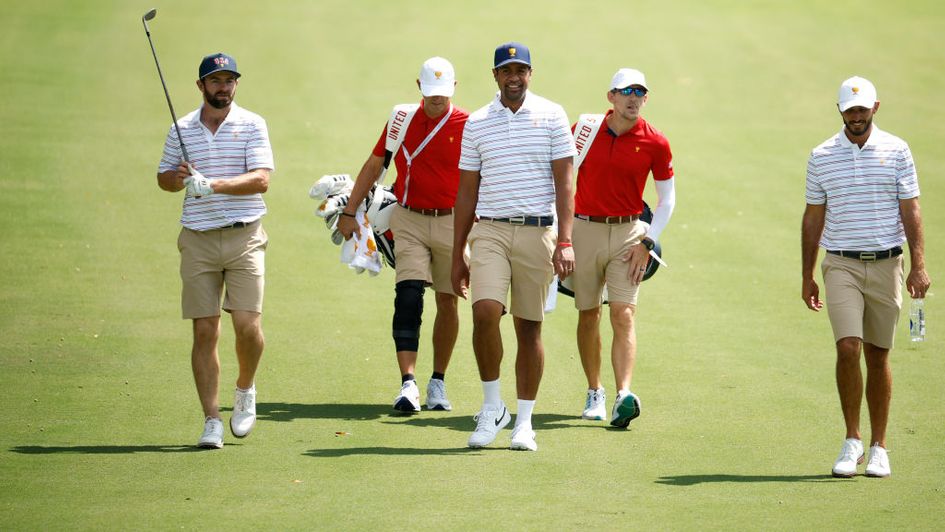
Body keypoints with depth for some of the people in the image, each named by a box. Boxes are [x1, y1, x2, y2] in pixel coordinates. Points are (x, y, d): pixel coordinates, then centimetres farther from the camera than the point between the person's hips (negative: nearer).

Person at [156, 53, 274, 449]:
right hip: (198, 239, 2)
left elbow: (261, 179, -8)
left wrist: (213, 185, -20)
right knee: (204, 331, -1)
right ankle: (211, 421, 4)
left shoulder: (252, 125, 2)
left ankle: (246, 390, 19)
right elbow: (164, 178, 18)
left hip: (244, 236, -2)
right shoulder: (181, 130, 10)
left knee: (247, 324, -11)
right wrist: (177, 177, -6)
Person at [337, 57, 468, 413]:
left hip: (451, 223, -1)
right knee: (408, 299, -13)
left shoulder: (468, 127, -3)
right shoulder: (401, 120, 5)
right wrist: (349, 212, 11)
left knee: (447, 303, 8)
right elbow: (373, 166, 13)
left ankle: (438, 383, 23)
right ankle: (408, 384, -19)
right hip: (409, 221, 1)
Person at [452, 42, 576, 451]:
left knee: (529, 327, 3)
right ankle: (492, 407, -2)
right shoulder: (477, 123, 9)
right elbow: (467, 191, 13)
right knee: (485, 313, -18)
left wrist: (565, 242, -10)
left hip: (536, 233, -1)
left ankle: (524, 422, 12)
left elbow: (564, 182, 0)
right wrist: (457, 256, 11)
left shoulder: (552, 117, 3)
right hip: (490, 230, 1)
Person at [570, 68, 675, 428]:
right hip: (585, 229, 1)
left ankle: (624, 396, -23)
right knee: (588, 314, 6)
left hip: (628, 233, -1)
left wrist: (647, 242, -2)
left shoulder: (655, 144, -3)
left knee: (623, 314, -12)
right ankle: (594, 393, 19)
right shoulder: (586, 128, -1)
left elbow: (667, 198, 7)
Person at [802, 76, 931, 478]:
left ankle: (878, 448, 13)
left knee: (878, 355, 5)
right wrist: (807, 277, 8)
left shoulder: (896, 151, 3)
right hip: (841, 264, 0)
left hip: (886, 264, 0)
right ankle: (852, 441, -4)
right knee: (848, 348, -15)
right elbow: (813, 218, 10)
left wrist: (919, 266, -6)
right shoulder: (821, 157, 5)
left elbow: (911, 211, 3)